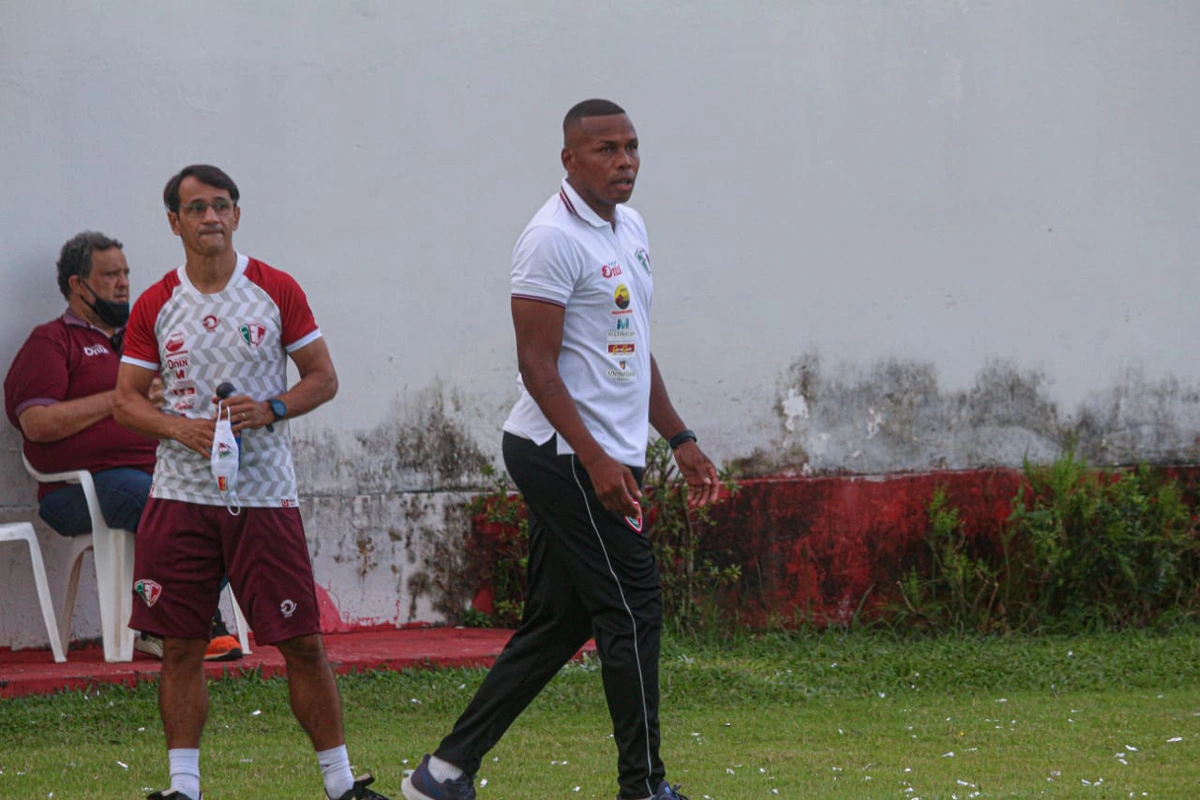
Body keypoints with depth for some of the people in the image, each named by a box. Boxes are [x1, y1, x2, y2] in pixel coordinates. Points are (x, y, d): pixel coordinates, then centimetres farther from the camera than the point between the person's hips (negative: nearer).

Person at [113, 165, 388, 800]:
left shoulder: (277, 291, 1)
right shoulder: (155, 306, 5)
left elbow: (324, 379, 5)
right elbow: (126, 401, 7)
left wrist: (271, 408, -13)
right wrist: (183, 428, -11)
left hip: (264, 495, -1)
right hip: (180, 493, 1)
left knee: (302, 643, -3)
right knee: (180, 646, 2)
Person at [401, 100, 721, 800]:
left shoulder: (630, 228, 16)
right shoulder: (554, 238, -14)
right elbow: (538, 367, -17)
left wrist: (681, 440, 21)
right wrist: (595, 459, -23)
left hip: (603, 457, 9)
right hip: (567, 455, -9)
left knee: (558, 623, 9)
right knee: (634, 609, -7)